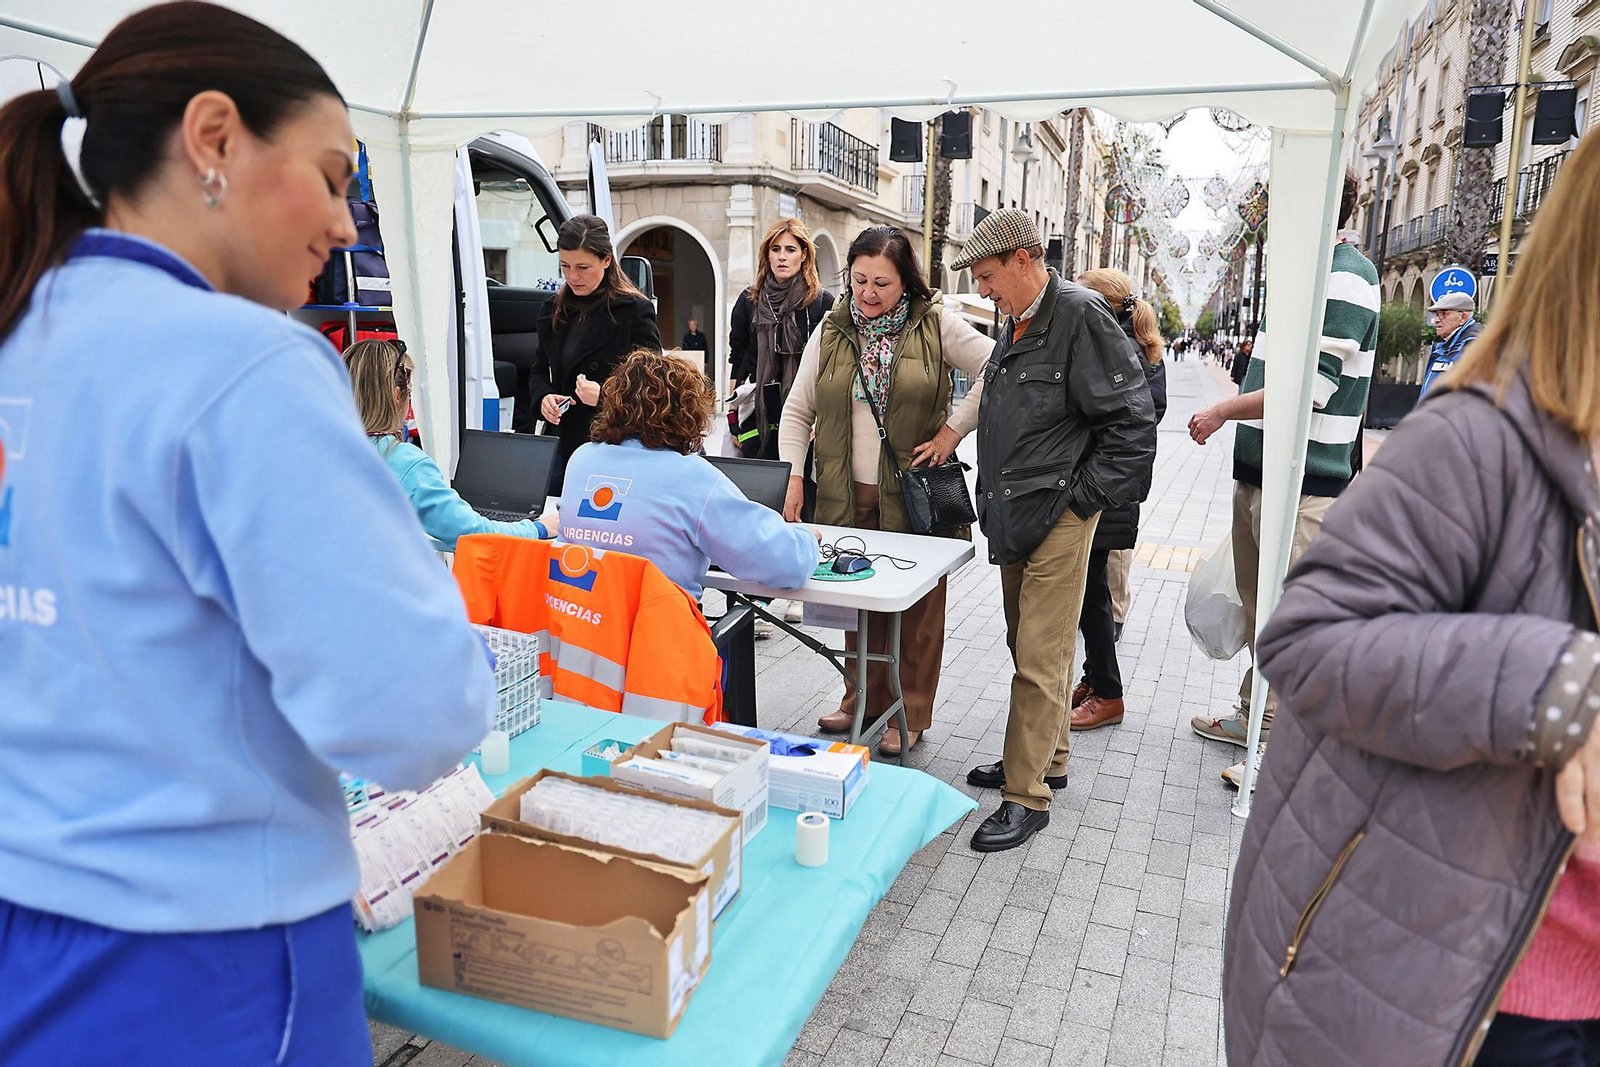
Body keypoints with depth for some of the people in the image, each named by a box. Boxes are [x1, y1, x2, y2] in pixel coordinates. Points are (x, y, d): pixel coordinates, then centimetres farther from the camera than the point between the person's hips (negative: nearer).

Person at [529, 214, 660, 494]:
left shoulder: (635, 309, -8)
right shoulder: (554, 310, 12)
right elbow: (539, 371, 19)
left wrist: (604, 395, -24)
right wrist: (543, 397, -3)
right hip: (561, 442, 6)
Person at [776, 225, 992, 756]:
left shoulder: (936, 325, -1)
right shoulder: (831, 332, 7)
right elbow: (797, 412, 11)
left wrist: (952, 431, -8)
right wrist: (793, 478, 0)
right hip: (848, 495, 3)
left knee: (916, 606, 4)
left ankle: (910, 715, 19)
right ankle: (862, 699, 28)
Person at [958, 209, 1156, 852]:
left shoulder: (1080, 314, -12)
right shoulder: (1018, 324, 15)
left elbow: (1132, 418, -15)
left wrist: (1083, 497, -15)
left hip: (1058, 517, -9)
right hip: (1015, 516, 9)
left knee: (1040, 658, -5)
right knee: (1028, 647, 17)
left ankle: (1027, 795, 3)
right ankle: (1046, 758, 32)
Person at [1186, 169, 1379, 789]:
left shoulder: (1345, 279, -16)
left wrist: (1223, 411, -14)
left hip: (1300, 483, -10)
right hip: (1259, 471, 10)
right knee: (1259, 604, 19)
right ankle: (1257, 716, 34)